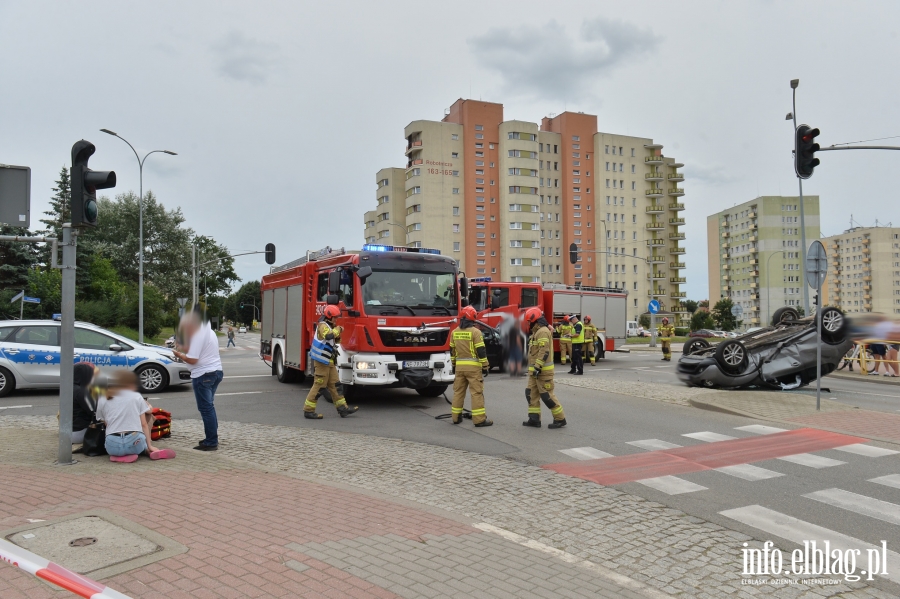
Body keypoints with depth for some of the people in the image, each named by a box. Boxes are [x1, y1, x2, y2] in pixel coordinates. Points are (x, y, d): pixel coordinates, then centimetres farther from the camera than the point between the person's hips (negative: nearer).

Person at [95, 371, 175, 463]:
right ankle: (149, 451, 3)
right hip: (135, 444, -1)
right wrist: (149, 446, 9)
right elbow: (144, 424, 6)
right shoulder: (137, 397, 9)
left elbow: (106, 424, 11)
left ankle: (119, 455, 5)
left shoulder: (102, 401, 13)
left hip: (113, 446, 2)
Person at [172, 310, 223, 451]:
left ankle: (211, 442, -4)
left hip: (203, 375, -10)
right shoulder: (209, 331, 15)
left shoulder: (198, 336, -16)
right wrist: (186, 350, 12)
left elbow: (192, 360, -19)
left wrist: (179, 355, -4)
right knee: (209, 407, 17)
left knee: (206, 408, -6)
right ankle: (212, 438, 22)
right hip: (216, 371, 10)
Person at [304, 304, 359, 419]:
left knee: (334, 385, 10)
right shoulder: (323, 325, -13)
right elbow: (328, 336, -35)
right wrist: (337, 329, -19)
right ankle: (308, 411, 1)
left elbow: (335, 341, 23)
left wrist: (338, 335, 3)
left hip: (329, 361, 10)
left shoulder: (328, 326, 17)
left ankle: (343, 408, 13)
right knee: (319, 385, -6)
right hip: (322, 360, -10)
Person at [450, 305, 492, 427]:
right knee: (477, 392, -4)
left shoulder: (455, 332, 7)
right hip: (473, 367, -5)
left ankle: (456, 417, 18)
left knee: (458, 391, 13)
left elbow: (452, 350, 13)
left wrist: (454, 365, 23)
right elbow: (481, 351, -13)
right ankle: (479, 419, -5)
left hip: (459, 366, 6)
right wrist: (485, 367, -7)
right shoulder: (475, 332, -11)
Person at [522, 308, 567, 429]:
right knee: (531, 393, 8)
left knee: (547, 395, -6)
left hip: (543, 370, -10)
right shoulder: (537, 332, 17)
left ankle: (560, 419, 2)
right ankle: (534, 419, 11)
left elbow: (544, 351, -24)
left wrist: (537, 367, -26)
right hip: (535, 370, 10)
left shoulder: (543, 331, -16)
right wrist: (533, 368, 24)